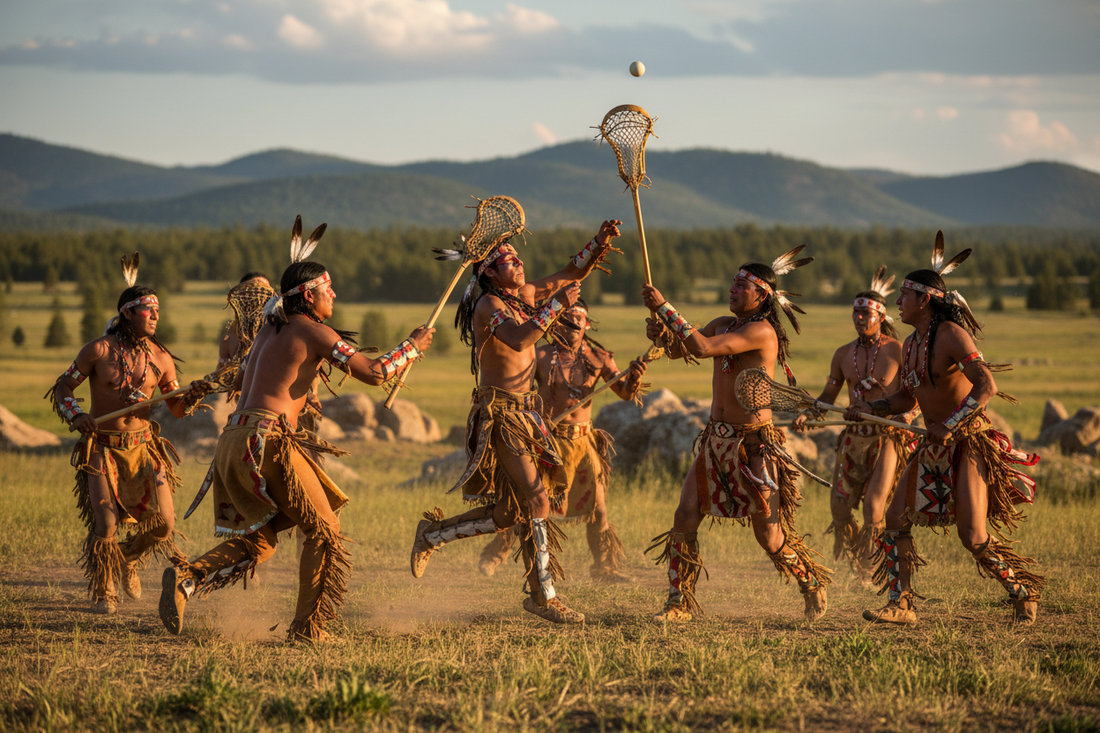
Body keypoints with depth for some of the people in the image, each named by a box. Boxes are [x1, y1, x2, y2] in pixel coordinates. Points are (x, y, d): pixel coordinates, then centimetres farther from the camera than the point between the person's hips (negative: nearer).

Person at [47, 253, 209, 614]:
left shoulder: (161, 358, 0)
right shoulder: (98, 350, -9)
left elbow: (176, 407, 8)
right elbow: (61, 388, -2)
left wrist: (192, 397, -15)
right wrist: (76, 416, -21)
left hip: (143, 446, 3)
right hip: (102, 447, -3)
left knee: (163, 523, -7)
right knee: (105, 525, -13)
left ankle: (129, 558, 28)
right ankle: (102, 593, 13)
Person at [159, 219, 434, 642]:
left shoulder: (270, 330, 20)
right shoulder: (313, 332, -3)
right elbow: (373, 372, -7)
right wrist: (412, 348, 10)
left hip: (233, 442, 8)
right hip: (268, 443, -8)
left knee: (257, 539, 17)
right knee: (325, 532, 6)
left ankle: (186, 577, -4)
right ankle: (308, 627, 7)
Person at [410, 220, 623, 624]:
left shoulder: (524, 295, 12)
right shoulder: (488, 305, -13)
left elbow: (572, 274, 19)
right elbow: (518, 339, -32)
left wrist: (600, 242, 5)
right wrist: (557, 306, -29)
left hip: (523, 411, 9)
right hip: (499, 414, -9)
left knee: (509, 512, 11)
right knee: (537, 500, -10)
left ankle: (433, 534, 27)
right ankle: (544, 596, -3)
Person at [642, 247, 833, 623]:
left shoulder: (761, 331, -17)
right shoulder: (723, 324, 11)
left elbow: (702, 348, -26)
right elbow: (678, 349, 13)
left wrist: (664, 307, -24)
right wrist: (660, 333, -10)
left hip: (752, 441, -7)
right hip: (715, 437, 7)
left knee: (769, 536, -1)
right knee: (685, 516, -3)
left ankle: (813, 587, 23)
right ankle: (679, 603, 6)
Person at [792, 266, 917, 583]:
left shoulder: (896, 350, -5)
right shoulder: (844, 354, 9)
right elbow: (828, 396, 18)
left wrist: (908, 413, -19)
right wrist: (806, 415, 1)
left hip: (888, 437, -5)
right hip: (853, 438, 5)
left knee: (873, 507, -16)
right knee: (839, 507, 2)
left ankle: (871, 562, 10)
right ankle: (854, 560, 31)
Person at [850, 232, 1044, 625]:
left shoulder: (952, 335, -16)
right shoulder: (910, 345, 10)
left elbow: (986, 386, -26)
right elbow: (906, 397, 22)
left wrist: (950, 425, -27)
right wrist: (867, 409, 7)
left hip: (969, 442, -8)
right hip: (934, 446, 8)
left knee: (973, 537, -12)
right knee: (896, 520, 0)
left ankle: (1022, 592, 8)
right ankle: (901, 604, 3)